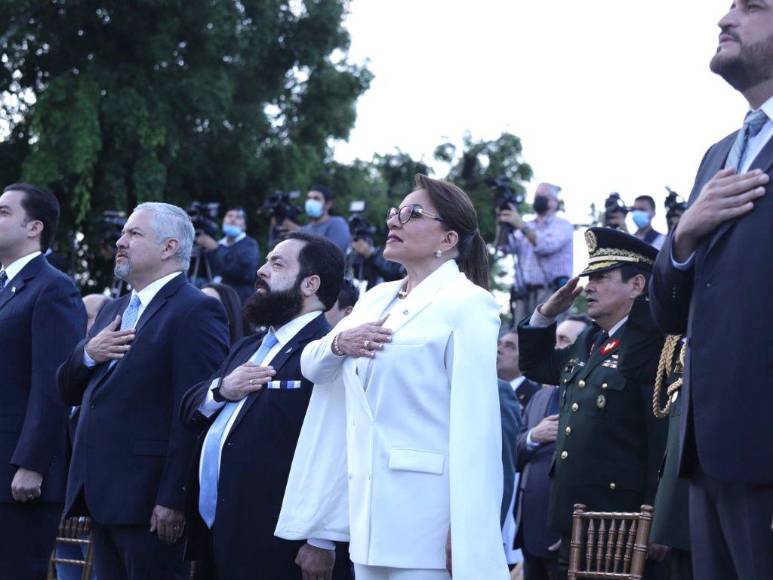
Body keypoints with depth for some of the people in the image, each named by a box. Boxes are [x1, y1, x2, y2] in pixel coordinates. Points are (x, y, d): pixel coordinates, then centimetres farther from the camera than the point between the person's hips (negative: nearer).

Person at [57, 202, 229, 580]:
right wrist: (88, 354, -2)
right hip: (102, 496, 8)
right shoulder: (113, 312, 20)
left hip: (148, 502, -8)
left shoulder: (196, 312, -9)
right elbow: (68, 393, 20)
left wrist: (173, 499, -21)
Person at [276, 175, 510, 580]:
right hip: (367, 510, 7)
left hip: (422, 512, -7)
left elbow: (475, 423, -13)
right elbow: (311, 366, 23)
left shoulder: (468, 304, -6)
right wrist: (338, 342, -2)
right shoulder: (377, 299, 17)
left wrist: (467, 533, -19)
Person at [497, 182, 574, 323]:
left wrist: (521, 225, -20)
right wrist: (503, 224, -8)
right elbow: (507, 246, 8)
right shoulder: (528, 227, 23)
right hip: (524, 294, 5)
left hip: (551, 292, -5)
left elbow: (546, 246, -13)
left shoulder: (562, 226, 6)